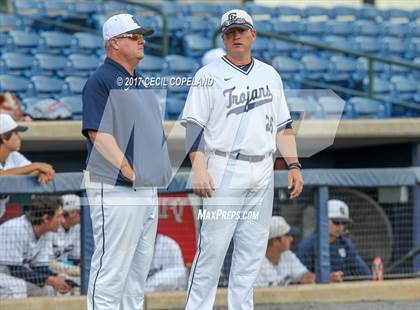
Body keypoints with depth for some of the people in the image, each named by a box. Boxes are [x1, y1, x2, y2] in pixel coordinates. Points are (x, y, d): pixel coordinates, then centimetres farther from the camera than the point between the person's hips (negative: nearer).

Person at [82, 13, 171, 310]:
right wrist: (130, 172, -19)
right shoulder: (101, 81, -8)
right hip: (116, 191, -9)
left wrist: (161, 169, 10)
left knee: (140, 267, 12)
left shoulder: (140, 83, 19)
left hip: (148, 190, 9)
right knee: (111, 270, -9)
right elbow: (98, 134, -17)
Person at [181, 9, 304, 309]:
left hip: (262, 174, 5)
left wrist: (294, 165, 7)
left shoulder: (270, 75, 15)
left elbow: (283, 125, 17)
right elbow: (193, 125, -6)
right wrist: (198, 168, -18)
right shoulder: (209, 76, -1)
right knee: (212, 248, -8)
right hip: (224, 172, -5)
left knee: (252, 251, 6)